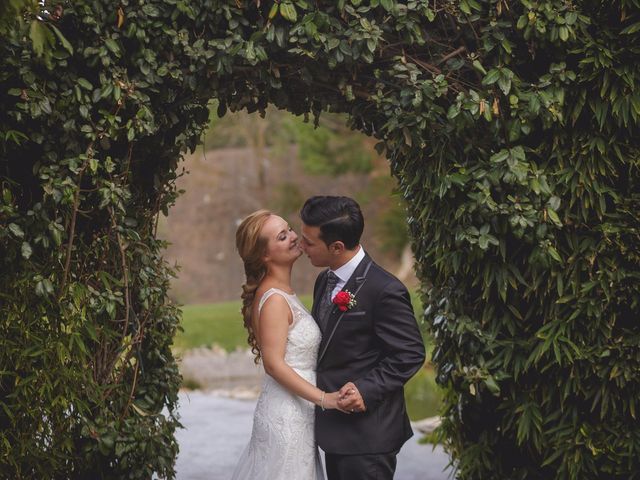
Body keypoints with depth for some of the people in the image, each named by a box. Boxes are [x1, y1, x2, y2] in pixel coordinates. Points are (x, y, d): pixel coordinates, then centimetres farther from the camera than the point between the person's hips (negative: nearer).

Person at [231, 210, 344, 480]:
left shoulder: (283, 293, 10)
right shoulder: (274, 300, -18)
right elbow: (274, 364, -21)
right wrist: (324, 398, -22)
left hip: (296, 411, 8)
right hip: (286, 415, -8)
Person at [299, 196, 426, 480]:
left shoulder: (384, 291, -19)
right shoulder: (325, 281, 8)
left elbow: (410, 354, -16)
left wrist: (367, 389, -24)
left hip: (367, 433, -9)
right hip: (335, 426, 9)